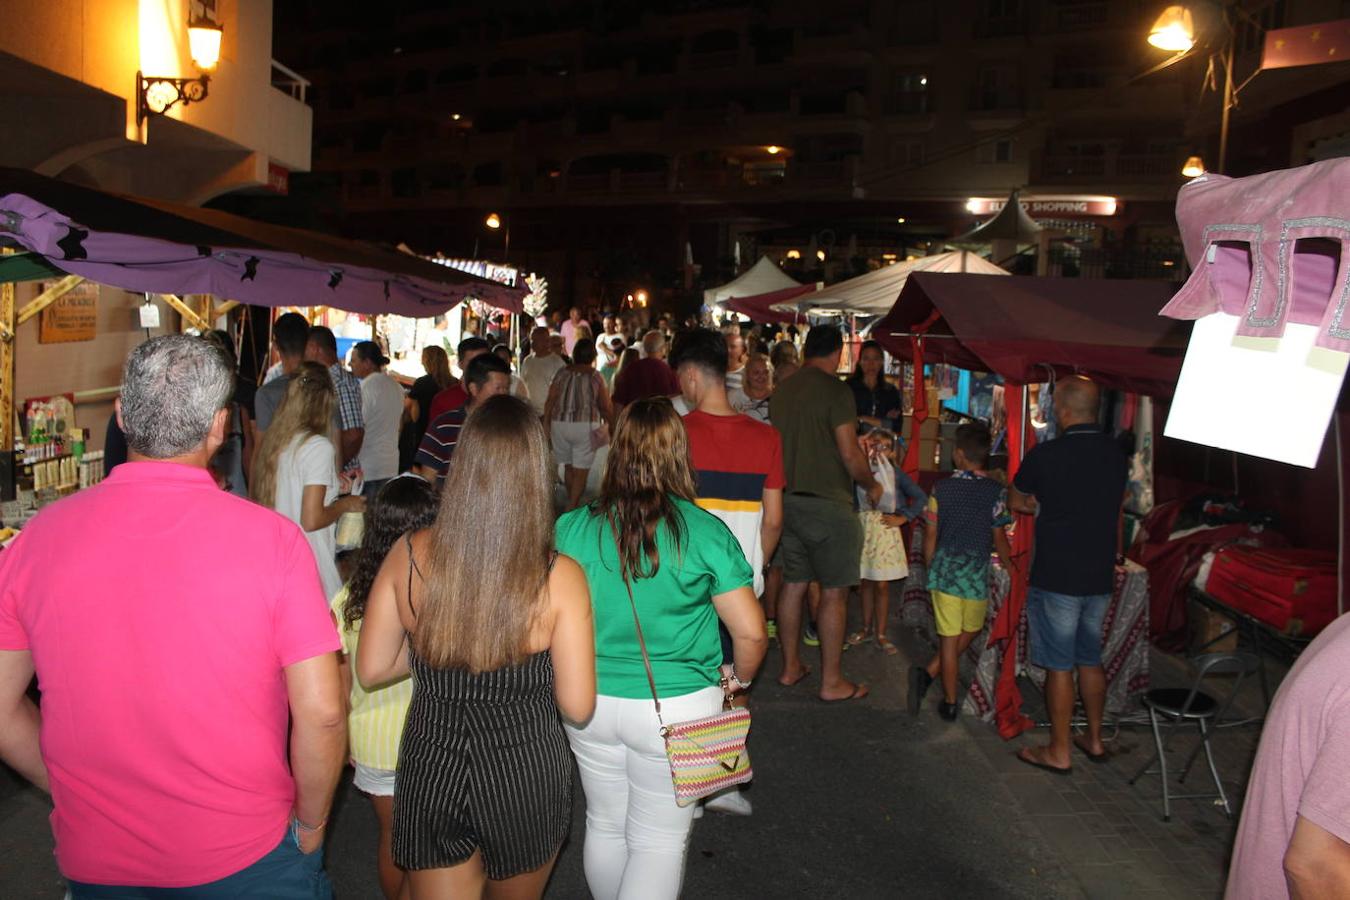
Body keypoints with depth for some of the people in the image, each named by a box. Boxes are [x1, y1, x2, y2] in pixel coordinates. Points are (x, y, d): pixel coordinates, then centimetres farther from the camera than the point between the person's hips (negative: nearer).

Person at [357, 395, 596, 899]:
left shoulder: (408, 556, -14)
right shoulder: (560, 578, -21)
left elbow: (371, 671, -4)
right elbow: (578, 707, -15)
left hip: (429, 769, 1)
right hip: (525, 773, -1)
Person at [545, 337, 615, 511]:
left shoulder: (562, 373, 2)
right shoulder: (595, 377, -4)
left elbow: (550, 402, 1)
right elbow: (606, 407, -2)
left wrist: (546, 425, 9)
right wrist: (612, 425, 13)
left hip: (560, 424, 4)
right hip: (585, 425, -3)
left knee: (568, 466, 18)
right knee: (581, 470, 3)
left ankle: (572, 504, 31)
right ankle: (572, 508, -3)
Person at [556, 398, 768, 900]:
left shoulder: (572, 529, -10)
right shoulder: (706, 533, -14)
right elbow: (751, 633, -12)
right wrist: (741, 679, 9)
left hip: (591, 703, 3)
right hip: (677, 707, -2)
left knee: (605, 826, 22)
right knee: (659, 840, 13)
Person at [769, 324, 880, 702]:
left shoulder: (781, 390, 8)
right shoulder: (835, 389, -13)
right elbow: (849, 453, -15)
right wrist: (871, 486, 1)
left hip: (787, 499, 7)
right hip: (828, 503, -7)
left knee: (793, 583, 15)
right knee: (834, 592, 1)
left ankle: (791, 666, 25)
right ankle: (832, 681, 7)